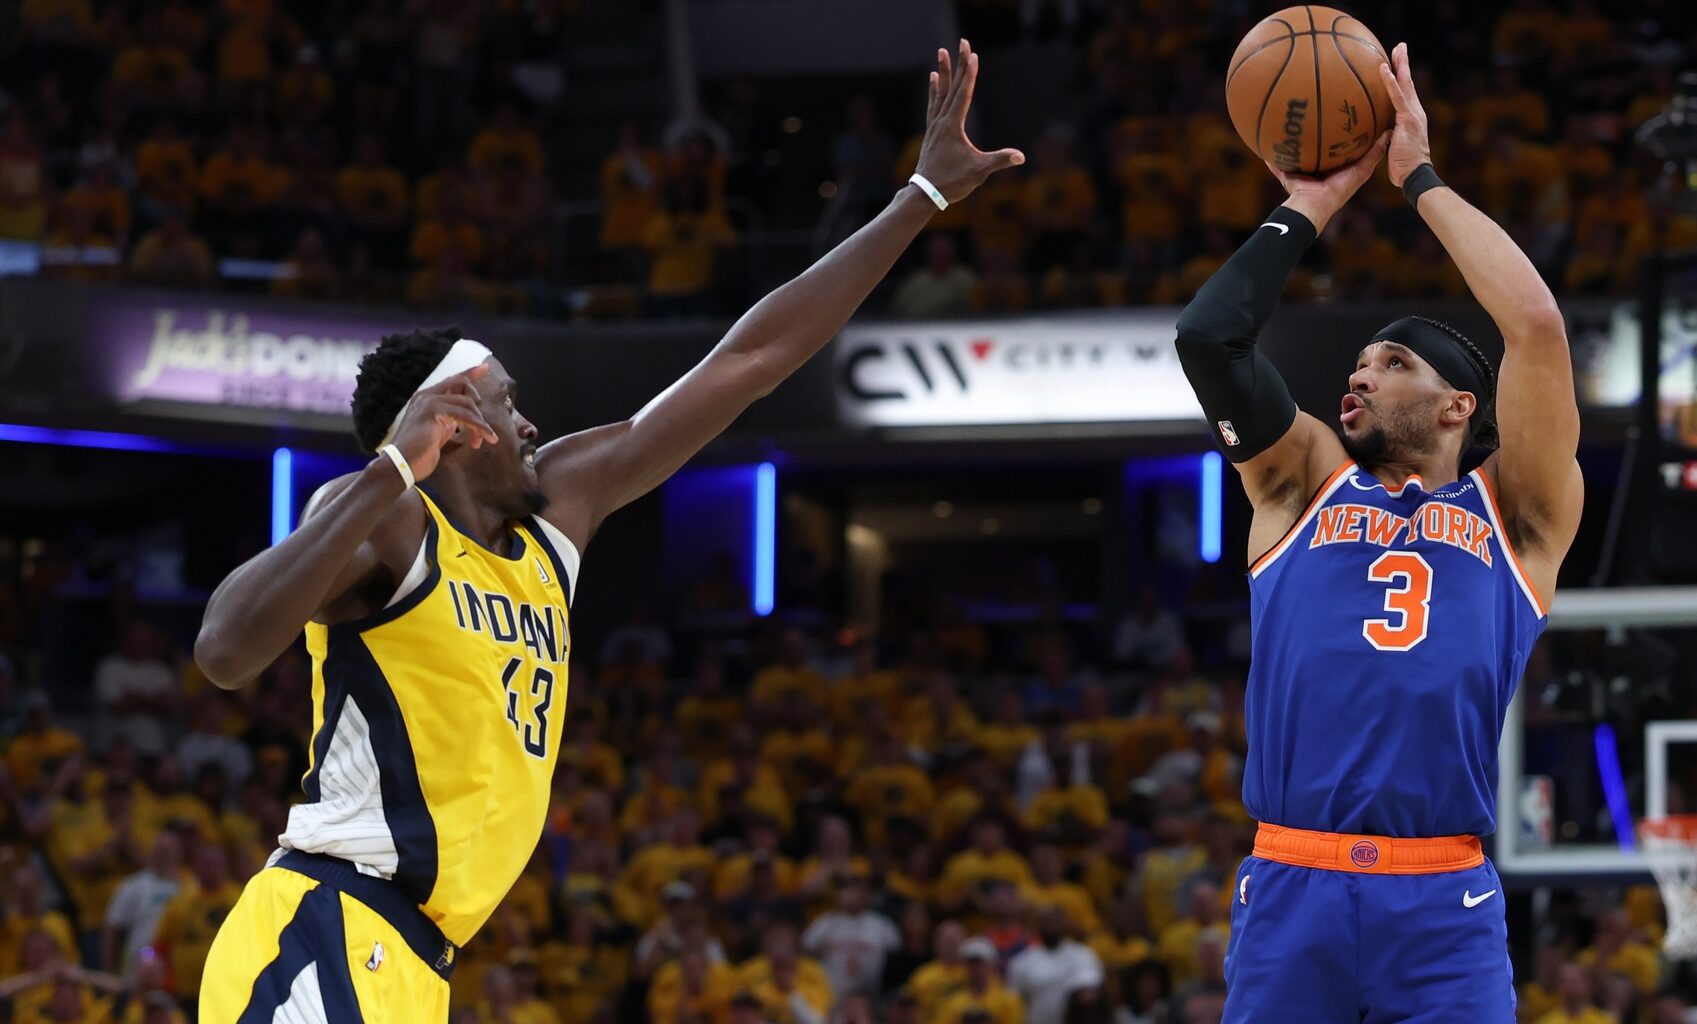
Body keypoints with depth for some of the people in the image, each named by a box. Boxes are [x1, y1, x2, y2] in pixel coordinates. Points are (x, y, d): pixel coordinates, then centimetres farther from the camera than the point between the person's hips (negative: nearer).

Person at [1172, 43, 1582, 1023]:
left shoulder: (1513, 512, 13)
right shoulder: (1306, 485, 18)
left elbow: (1538, 325, 0)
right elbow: (1209, 336, 7)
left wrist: (1422, 177, 9)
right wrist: (1312, 205, 14)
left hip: (1445, 904, -2)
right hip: (1290, 893, 2)